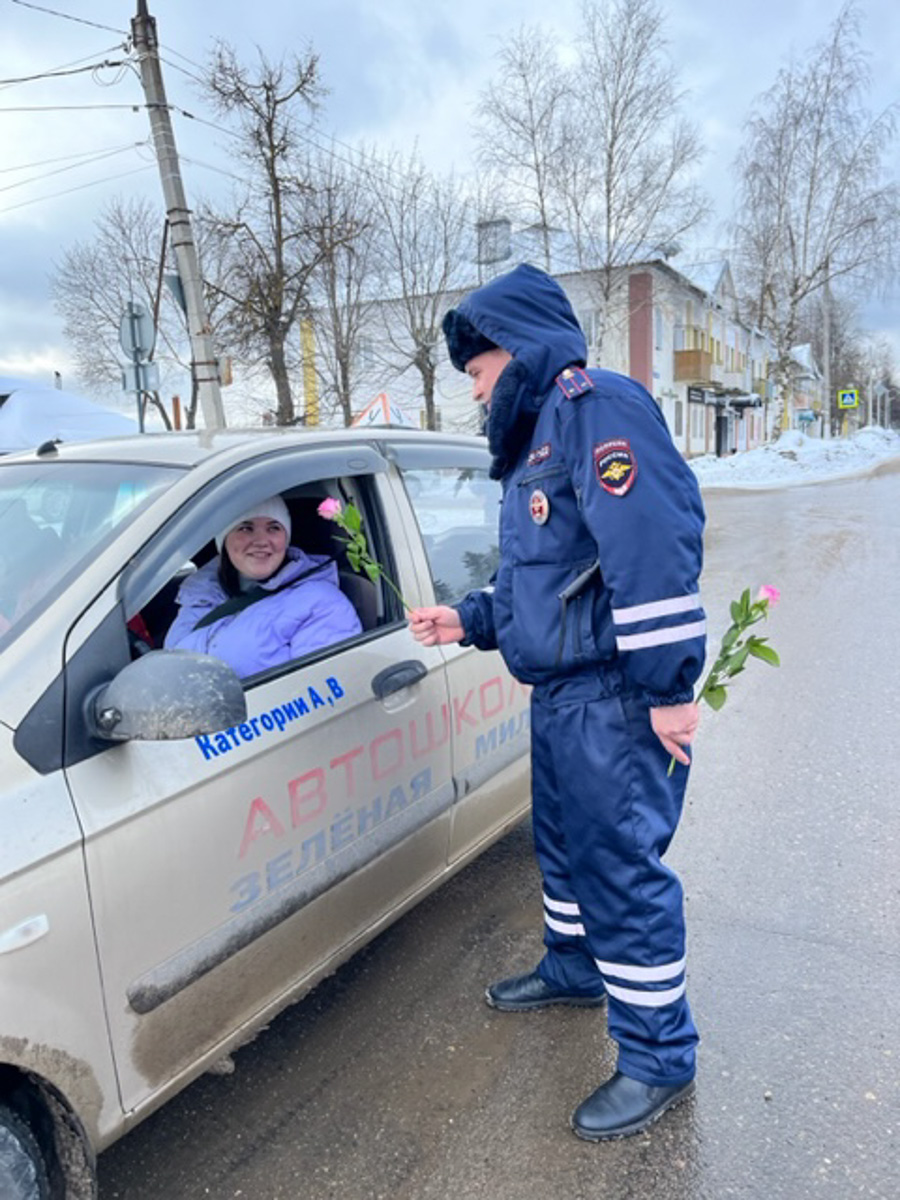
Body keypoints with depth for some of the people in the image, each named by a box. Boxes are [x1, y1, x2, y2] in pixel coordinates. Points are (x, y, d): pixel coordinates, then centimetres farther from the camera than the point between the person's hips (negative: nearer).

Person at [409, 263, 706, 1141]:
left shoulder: (595, 406, -14)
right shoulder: (538, 436, 19)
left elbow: (653, 546, -25)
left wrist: (666, 684, -26)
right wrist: (468, 621, 15)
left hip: (613, 698, -10)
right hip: (561, 692, 10)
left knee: (619, 865, -2)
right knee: (563, 843, 23)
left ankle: (660, 1058, 16)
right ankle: (575, 969, 46)